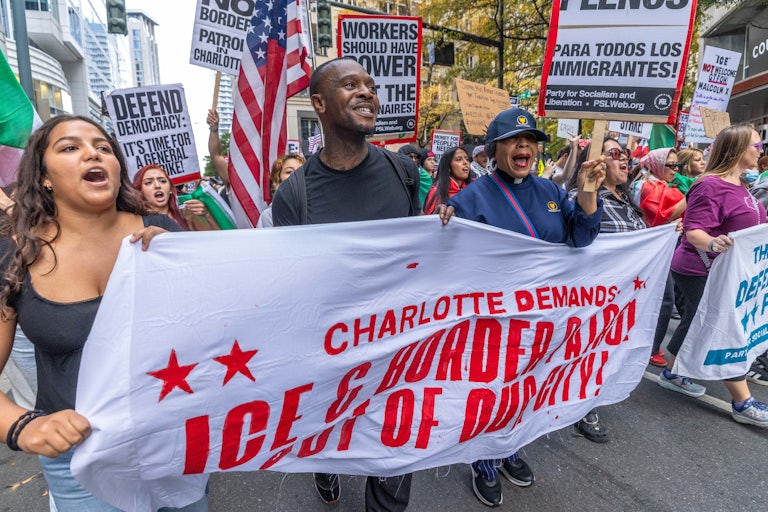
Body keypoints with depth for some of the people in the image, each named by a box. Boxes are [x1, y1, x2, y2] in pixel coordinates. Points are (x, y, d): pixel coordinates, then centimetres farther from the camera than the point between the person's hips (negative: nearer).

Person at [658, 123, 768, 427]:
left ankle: (672, 375, 30)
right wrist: (712, 244, -46)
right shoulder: (711, 185, -20)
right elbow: (693, 230, -28)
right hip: (703, 272, -10)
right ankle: (743, 403, 5)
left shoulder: (738, 184, 11)